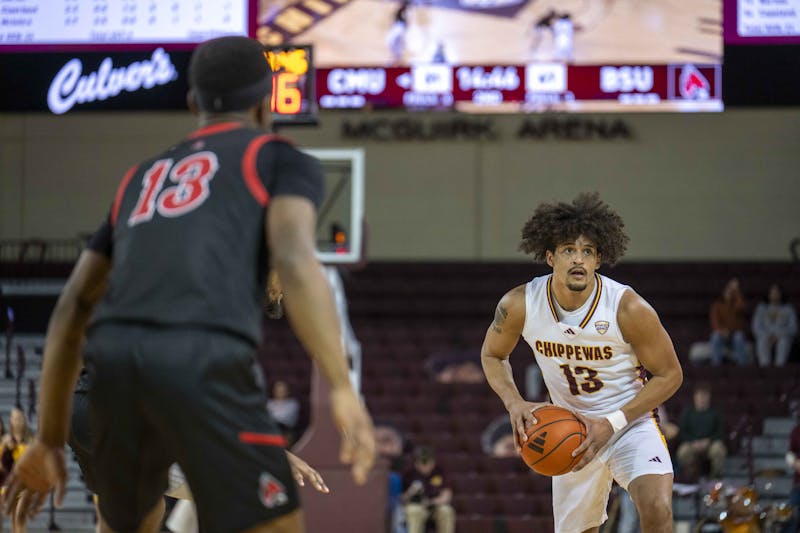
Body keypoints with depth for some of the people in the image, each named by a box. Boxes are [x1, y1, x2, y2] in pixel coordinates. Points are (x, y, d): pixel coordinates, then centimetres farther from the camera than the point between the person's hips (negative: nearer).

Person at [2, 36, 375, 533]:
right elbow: (294, 259, -5)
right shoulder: (286, 162, 17)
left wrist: (50, 440, 34)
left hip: (116, 367, 6)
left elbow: (71, 310, 30)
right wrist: (344, 389, -12)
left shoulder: (141, 181, 36)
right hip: (204, 370, -6)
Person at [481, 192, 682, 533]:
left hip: (631, 420, -3)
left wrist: (611, 424, -21)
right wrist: (514, 404, -15)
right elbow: (492, 354, 4)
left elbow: (669, 375, -13)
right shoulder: (519, 305, -16)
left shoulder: (629, 309, -24)